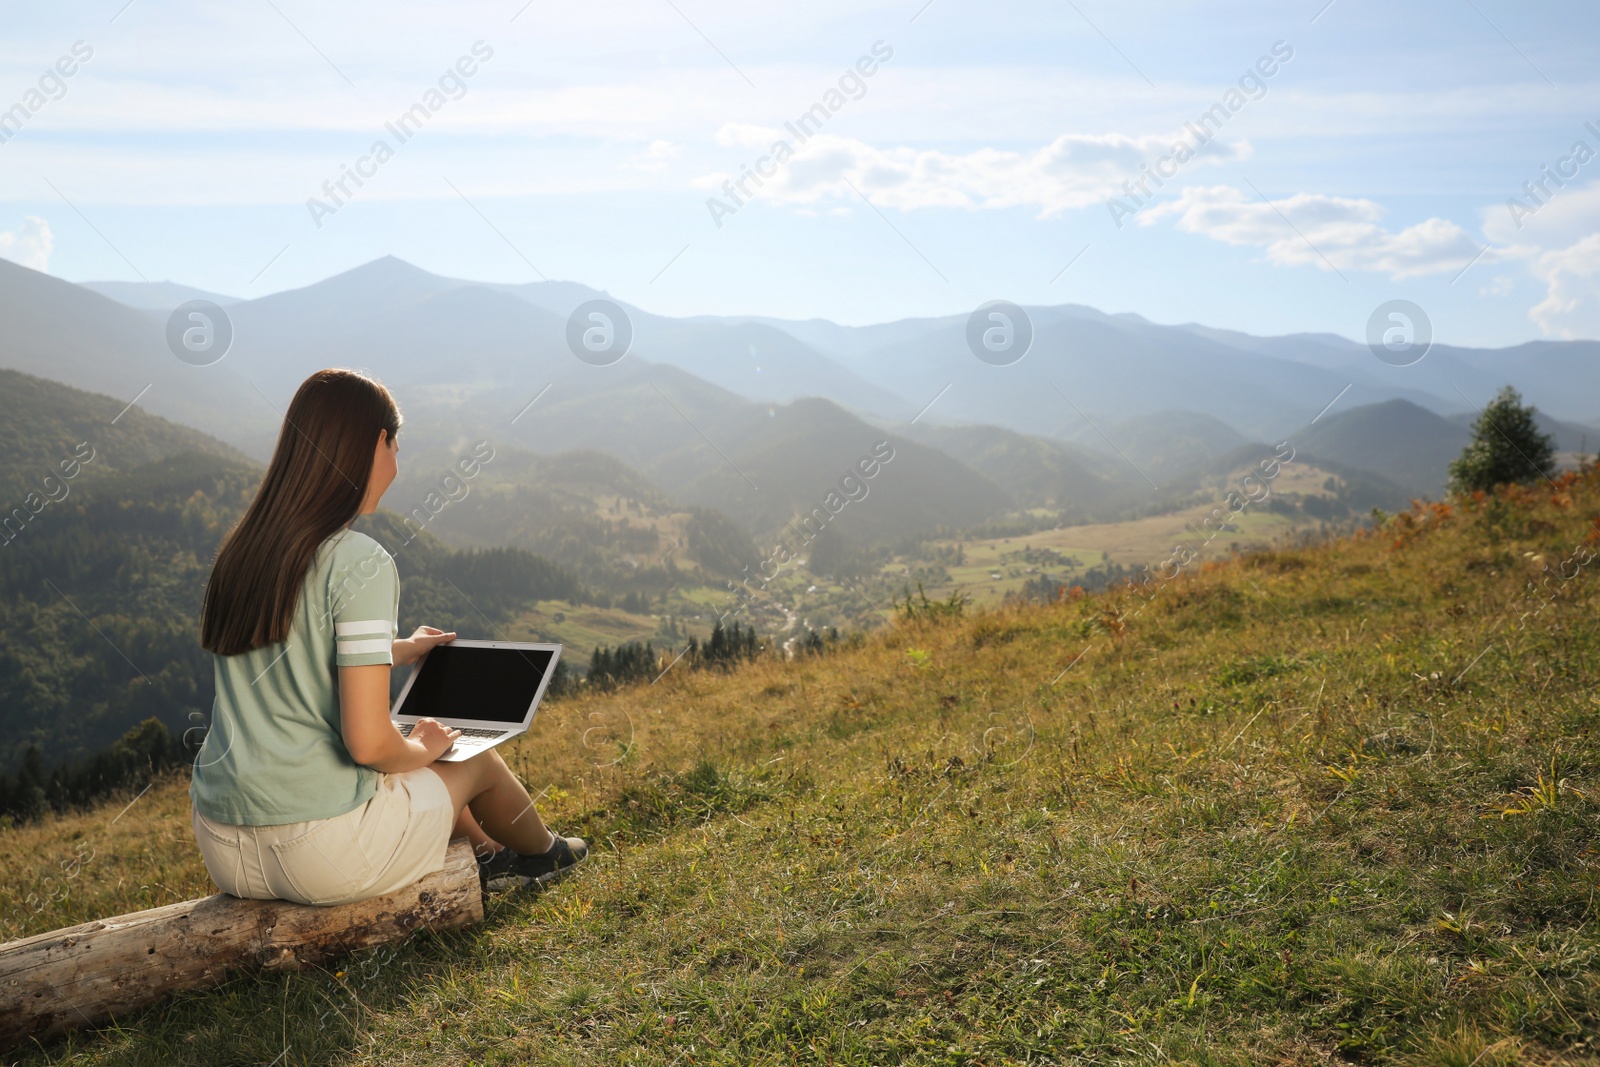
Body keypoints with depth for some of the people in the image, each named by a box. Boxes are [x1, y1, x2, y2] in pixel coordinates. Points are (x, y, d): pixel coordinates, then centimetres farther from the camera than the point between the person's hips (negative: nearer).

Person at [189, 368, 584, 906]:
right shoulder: (359, 563, -18)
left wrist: (398, 650, 32)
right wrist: (424, 748, 1)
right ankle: (540, 856, 47)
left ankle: (491, 855, 52)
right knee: (478, 759, 19)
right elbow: (368, 742, -21)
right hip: (322, 850, -7)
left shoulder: (240, 552, 5)